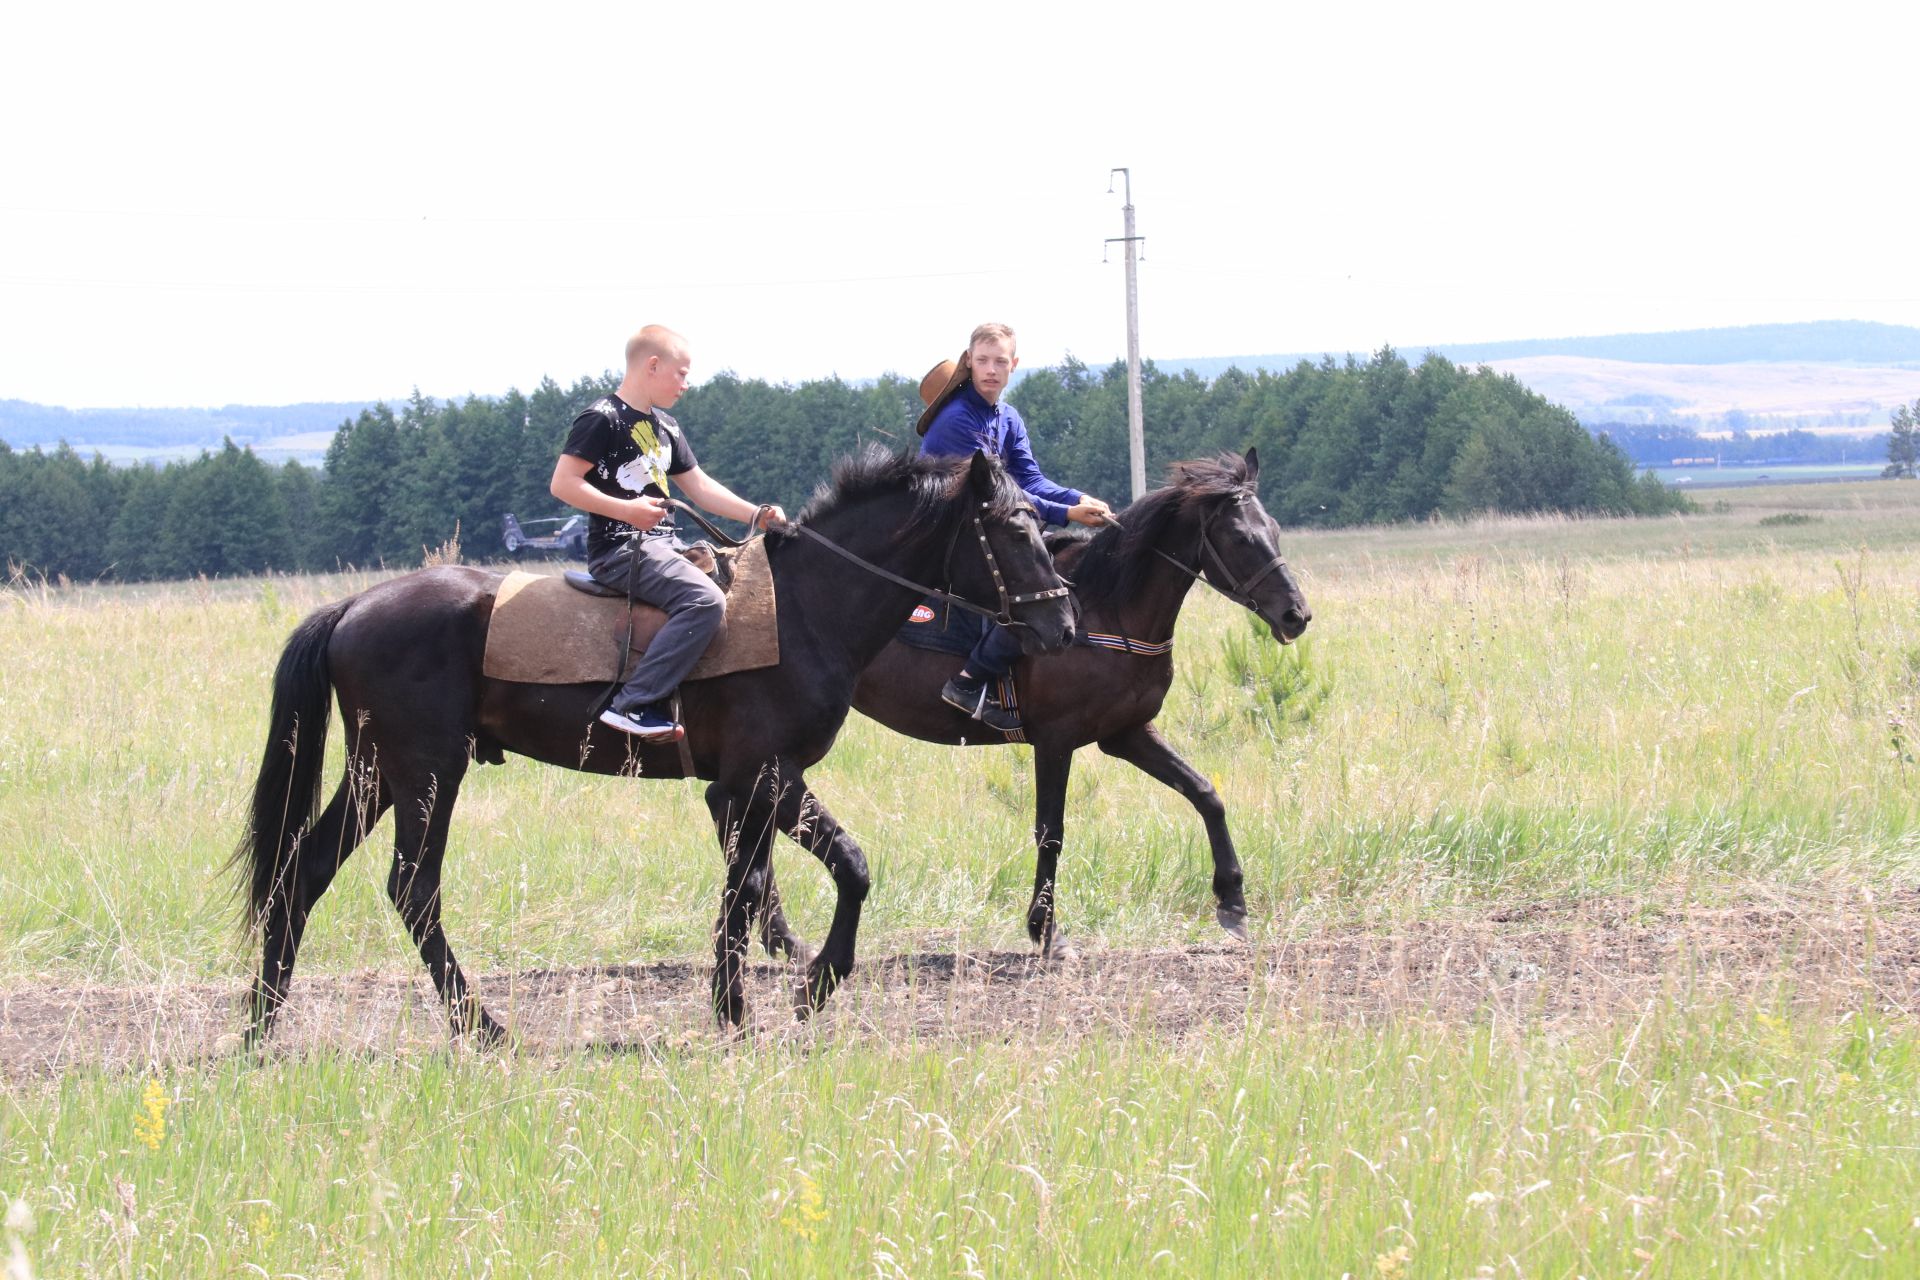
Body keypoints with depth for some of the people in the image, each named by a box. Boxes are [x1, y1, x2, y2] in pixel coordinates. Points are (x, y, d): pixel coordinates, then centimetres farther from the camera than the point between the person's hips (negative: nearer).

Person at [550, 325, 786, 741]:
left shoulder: (666, 428, 19)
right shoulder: (603, 419, -9)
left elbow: (699, 486, 23)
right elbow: (562, 483, -15)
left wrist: (757, 515, 11)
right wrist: (625, 510, -24)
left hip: (663, 546, 10)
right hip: (621, 549, -10)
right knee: (704, 600, -29)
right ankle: (635, 705, -32)